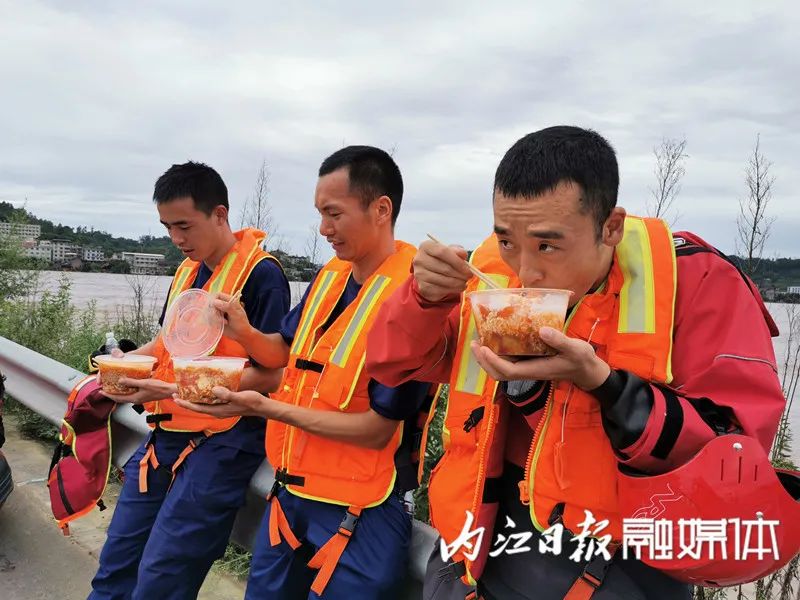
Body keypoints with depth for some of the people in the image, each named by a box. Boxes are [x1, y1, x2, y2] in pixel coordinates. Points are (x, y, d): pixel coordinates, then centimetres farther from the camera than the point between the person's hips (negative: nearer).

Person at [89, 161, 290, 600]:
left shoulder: (261, 273, -14)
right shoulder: (188, 270, 10)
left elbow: (269, 374, -17)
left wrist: (178, 389, -22)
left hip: (224, 442, -7)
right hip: (168, 434, 8)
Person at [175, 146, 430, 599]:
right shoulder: (330, 275, 3)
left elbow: (378, 429, -23)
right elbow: (289, 353, 14)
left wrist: (265, 408, -24)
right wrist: (244, 332, -7)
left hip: (358, 511, -8)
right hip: (290, 491, 8)